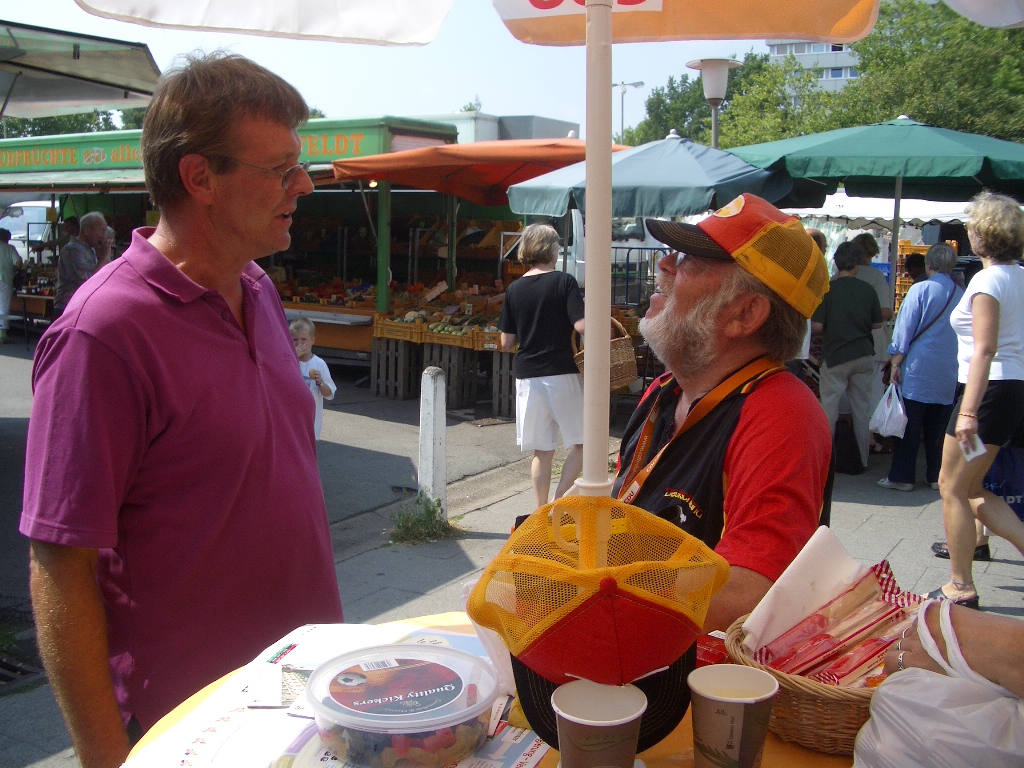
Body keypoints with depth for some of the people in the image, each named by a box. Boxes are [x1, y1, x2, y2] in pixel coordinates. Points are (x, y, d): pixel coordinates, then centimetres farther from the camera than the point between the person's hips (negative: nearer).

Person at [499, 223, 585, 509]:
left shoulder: (514, 290, 5)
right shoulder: (564, 282, -7)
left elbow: (506, 343, 7)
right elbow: (582, 325, -17)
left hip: (527, 376, 4)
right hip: (562, 373, -4)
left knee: (542, 450, 12)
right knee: (581, 442, 9)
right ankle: (559, 501, -1)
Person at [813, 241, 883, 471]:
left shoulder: (827, 289, -11)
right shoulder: (867, 289, -2)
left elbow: (817, 326, -14)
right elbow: (877, 323, 5)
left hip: (835, 356, -3)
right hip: (863, 355, 3)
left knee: (829, 407, 5)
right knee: (862, 407, 11)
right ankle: (862, 458, 17)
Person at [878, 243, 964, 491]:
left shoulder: (920, 290, -8)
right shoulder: (962, 295, 4)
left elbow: (904, 328, -9)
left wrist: (896, 362, -4)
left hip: (919, 369, -4)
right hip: (949, 374, 4)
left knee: (909, 426, 1)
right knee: (938, 428, 12)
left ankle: (902, 476, 2)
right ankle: (937, 475, 16)